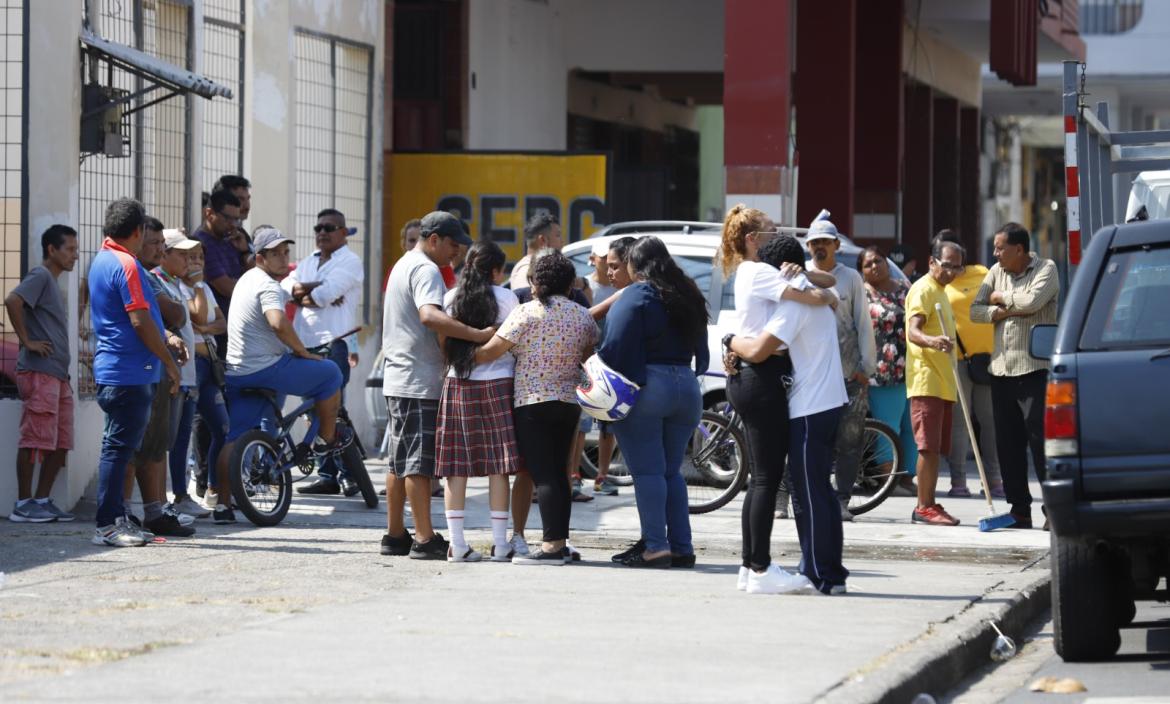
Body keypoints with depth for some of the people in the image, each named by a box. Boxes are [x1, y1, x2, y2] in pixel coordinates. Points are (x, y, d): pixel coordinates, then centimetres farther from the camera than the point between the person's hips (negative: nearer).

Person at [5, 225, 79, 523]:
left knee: (61, 442, 8)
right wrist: (27, 341, -19)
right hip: (40, 372, -10)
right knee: (35, 439, -8)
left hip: (58, 374, 10)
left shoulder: (52, 282, 22)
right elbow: (13, 301, -24)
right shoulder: (40, 276, -6)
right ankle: (23, 504, -5)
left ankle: (43, 500, 11)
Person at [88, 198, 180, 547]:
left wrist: (163, 337, 25)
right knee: (119, 446, -9)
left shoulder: (101, 261, 16)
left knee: (118, 446, 13)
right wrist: (169, 362, -12)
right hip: (129, 371, -10)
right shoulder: (126, 265, -14)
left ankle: (115, 518, 16)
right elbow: (140, 321, -19)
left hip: (111, 370, 10)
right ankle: (108, 525, -9)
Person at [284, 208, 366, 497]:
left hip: (334, 344, -7)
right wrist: (315, 293, -11)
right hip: (306, 343, 7)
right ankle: (328, 473, 11)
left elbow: (328, 292, -16)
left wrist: (302, 293, 0)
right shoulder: (308, 262, 22)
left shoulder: (350, 262, -1)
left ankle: (347, 473, -8)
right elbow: (287, 286, 6)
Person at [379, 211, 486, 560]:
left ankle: (395, 535, 16)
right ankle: (424, 539, -10)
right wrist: (477, 335, -39)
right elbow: (429, 316, -33)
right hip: (420, 381, -10)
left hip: (399, 377, 10)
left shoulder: (403, 265, 19)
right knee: (419, 462, -10)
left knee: (401, 462, 13)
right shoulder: (425, 270, -15)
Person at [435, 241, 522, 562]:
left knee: (457, 466, 3)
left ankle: (457, 543, 0)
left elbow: (442, 344, 8)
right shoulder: (505, 298, -4)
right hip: (497, 383, -3)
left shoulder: (451, 298, 5)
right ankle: (500, 543, 2)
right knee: (498, 465, 1)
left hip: (457, 384, 3)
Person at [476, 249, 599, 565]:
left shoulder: (527, 313, -11)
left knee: (542, 475, -8)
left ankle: (552, 545, -15)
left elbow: (491, 351, -11)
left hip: (532, 402, -6)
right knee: (558, 472, 12)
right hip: (569, 403, 6)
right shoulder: (583, 316, 7)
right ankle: (561, 543, 12)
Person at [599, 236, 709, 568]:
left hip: (645, 389, -7)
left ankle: (656, 547, -9)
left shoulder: (636, 297, -9)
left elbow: (616, 348, -15)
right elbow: (700, 350, 16)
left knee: (647, 471, -4)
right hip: (686, 388, 7)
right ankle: (682, 547, 8)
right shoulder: (687, 296, 13)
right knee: (672, 471, 13)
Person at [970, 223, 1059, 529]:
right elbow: (975, 311, 10)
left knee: (1040, 439, -10)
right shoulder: (996, 272, 15)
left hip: (1034, 369, -6)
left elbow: (1033, 301, -20)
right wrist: (1004, 311, -7)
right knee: (1008, 443, 7)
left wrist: (1001, 297, -3)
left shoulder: (1045, 269, -2)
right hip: (1001, 369, 6)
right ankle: (1019, 509, 13)